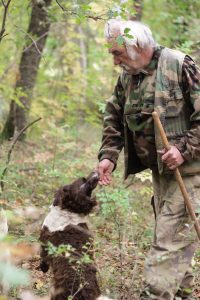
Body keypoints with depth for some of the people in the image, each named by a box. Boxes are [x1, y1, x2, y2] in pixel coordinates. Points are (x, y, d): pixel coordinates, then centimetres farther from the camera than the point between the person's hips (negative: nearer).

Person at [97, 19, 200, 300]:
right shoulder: (126, 78, 8)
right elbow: (114, 119, 16)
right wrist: (108, 156, 2)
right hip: (159, 169, 8)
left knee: (171, 237, -11)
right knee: (170, 234, 16)